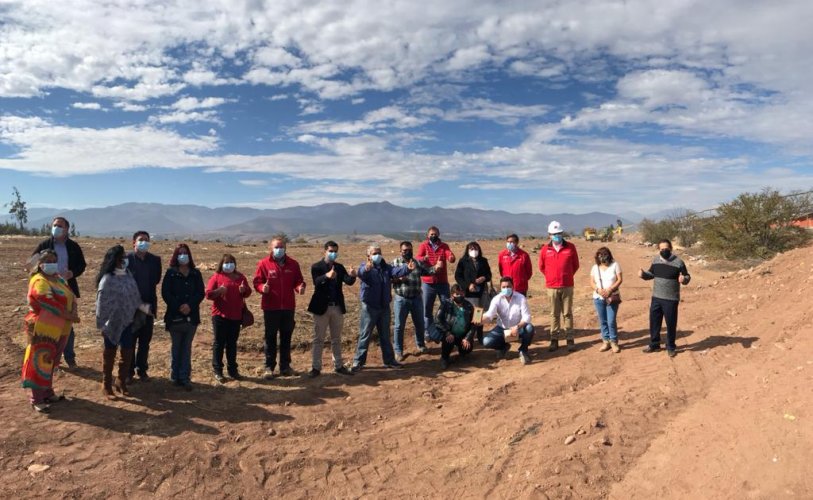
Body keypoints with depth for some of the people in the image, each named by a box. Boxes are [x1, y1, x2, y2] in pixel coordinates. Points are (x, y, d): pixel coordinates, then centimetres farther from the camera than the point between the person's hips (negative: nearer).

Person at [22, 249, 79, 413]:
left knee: (50, 362, 17)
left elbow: (71, 297, 6)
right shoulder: (39, 281, -14)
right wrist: (69, 316, -21)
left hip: (59, 329, 8)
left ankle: (48, 393, 27)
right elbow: (49, 303, -24)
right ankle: (37, 399, 3)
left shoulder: (59, 279, 13)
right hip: (43, 329, -8)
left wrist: (74, 311, -13)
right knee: (41, 363, -3)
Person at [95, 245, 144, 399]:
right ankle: (106, 386, 24)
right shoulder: (107, 280, -16)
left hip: (128, 322, 6)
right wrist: (102, 325, -13)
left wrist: (143, 307, -2)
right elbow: (102, 304, -14)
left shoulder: (128, 274, 2)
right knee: (109, 355, 10)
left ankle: (122, 382, 30)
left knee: (127, 354, 13)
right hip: (113, 324, -6)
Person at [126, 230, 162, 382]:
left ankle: (142, 370, 22)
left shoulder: (155, 260, 4)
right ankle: (129, 372, 16)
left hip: (148, 305, 3)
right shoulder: (126, 259, -8)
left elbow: (156, 280, 5)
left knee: (145, 341, 11)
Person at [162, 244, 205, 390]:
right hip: (175, 316, -2)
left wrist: (190, 305, -16)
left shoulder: (196, 273, 6)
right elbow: (165, 293, -6)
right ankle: (175, 376, 15)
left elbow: (201, 293, 0)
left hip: (192, 316, 2)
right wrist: (178, 307, -16)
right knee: (176, 347, 7)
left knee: (187, 347, 5)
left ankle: (185, 378, 7)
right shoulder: (171, 273, 0)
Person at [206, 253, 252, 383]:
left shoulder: (240, 276, 11)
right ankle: (217, 370, 9)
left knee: (232, 343, 11)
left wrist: (243, 290, -9)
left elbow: (248, 292, 14)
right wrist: (219, 291, -26)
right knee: (219, 343, 2)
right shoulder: (216, 276, -2)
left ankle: (233, 369, 18)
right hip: (220, 315, -4)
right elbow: (208, 294, -7)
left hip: (236, 315, 4)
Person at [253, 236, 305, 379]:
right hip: (271, 307, -2)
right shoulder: (264, 264, -3)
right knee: (270, 338, 5)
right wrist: (263, 287, -25)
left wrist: (300, 287, -14)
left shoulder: (293, 264, 4)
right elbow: (257, 282, -4)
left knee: (286, 337, 11)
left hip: (288, 307, 3)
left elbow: (298, 280, 8)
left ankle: (285, 366, 21)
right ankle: (269, 367, 14)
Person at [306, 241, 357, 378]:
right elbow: (316, 282, -24)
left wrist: (352, 276, -32)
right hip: (322, 307, -4)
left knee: (336, 339, 13)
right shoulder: (316, 267, -6)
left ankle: (338, 366, 22)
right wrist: (327, 276, -44)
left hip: (337, 307, 4)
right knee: (318, 339, 5)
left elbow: (348, 282, -9)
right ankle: (316, 367, 12)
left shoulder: (340, 267, 7)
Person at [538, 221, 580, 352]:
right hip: (552, 287, 0)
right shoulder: (545, 249, 0)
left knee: (567, 313, 4)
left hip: (567, 286, 0)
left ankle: (570, 339, 10)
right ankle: (554, 340, 12)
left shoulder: (570, 247, 0)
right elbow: (542, 267, 13)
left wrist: (567, 276, 11)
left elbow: (575, 265, 11)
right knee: (554, 314, 6)